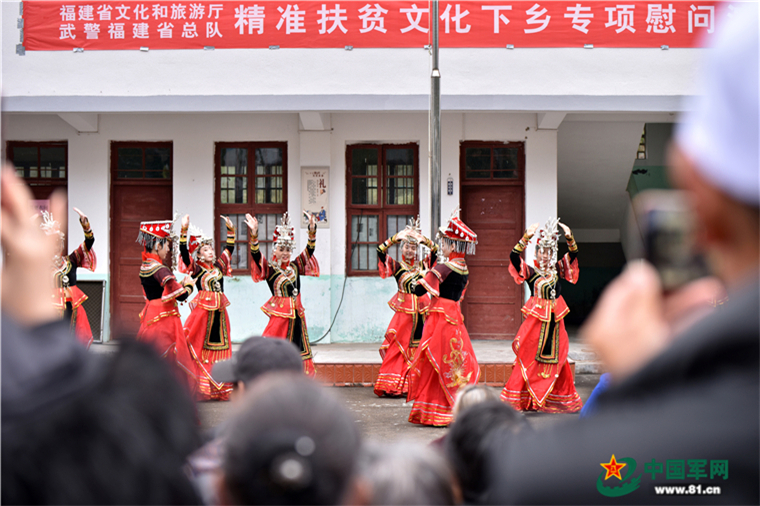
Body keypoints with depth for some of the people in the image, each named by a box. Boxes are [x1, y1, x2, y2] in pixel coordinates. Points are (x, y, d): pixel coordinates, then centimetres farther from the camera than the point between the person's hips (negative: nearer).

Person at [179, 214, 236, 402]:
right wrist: (184, 230, -22)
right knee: (200, 347, -3)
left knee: (220, 347, 8)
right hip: (203, 309, -6)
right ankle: (200, 388, -1)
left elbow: (229, 248, 25)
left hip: (220, 310, 6)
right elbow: (184, 251, -15)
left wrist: (231, 229, 20)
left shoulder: (219, 265, 13)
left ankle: (220, 389, 15)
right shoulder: (196, 269, -3)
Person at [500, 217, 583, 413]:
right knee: (529, 359, -4)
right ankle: (519, 399, 2)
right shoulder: (530, 271, -3)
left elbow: (573, 255, 6)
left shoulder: (557, 270, 10)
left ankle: (557, 400, 20)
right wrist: (526, 238, -25)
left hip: (555, 320, 4)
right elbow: (514, 257, -17)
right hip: (536, 320, -4)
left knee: (557, 360, 9)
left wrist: (569, 238, -10)